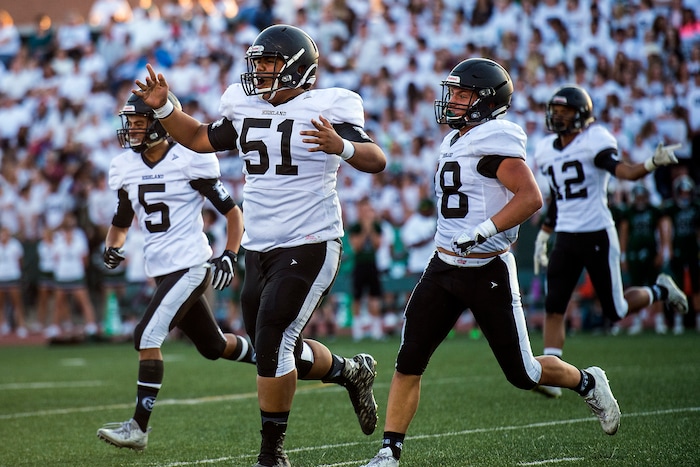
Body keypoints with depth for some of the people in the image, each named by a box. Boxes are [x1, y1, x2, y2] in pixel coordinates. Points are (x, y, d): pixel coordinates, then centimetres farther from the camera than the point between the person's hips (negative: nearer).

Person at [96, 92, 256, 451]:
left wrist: (229, 256, -15)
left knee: (147, 337, -16)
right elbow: (121, 222, 20)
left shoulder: (190, 161, -11)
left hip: (190, 266, -8)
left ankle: (138, 427, -12)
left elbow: (233, 212, -4)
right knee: (212, 345, 17)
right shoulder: (126, 168, 7)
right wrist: (111, 247, 0)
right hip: (162, 270, 8)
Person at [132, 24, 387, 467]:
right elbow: (201, 139, 24)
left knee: (272, 347, -12)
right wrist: (163, 107, 10)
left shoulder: (325, 109, -10)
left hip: (309, 246, -7)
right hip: (260, 248, 7)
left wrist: (342, 147, -38)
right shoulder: (244, 107, 9)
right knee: (283, 353, 13)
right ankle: (353, 371, 40)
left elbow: (377, 160, -18)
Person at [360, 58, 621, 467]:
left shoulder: (494, 140, -16)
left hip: (488, 272, -8)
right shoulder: (456, 141, 12)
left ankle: (589, 384, 32)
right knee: (409, 363, -4)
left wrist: (481, 233, -31)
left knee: (522, 374, 5)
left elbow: (531, 197, -26)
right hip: (444, 268, 8)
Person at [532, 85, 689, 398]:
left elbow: (622, 171, -26)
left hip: (598, 236, -6)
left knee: (615, 311, 1)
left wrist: (653, 163, -46)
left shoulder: (594, 142, -10)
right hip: (565, 239, 6)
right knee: (553, 308, -6)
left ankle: (659, 292, 29)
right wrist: (542, 237, 24)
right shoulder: (546, 151, 11)